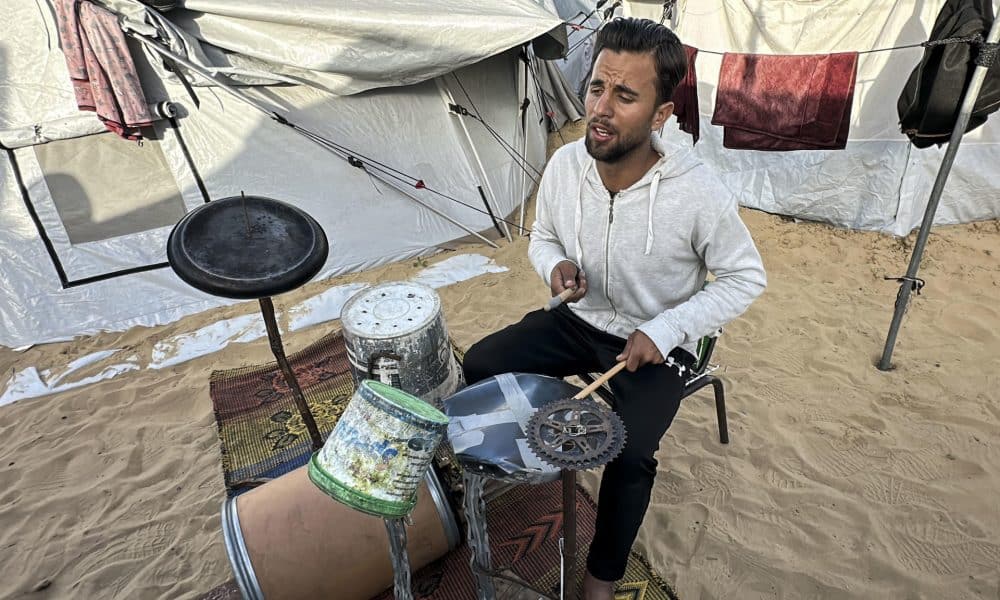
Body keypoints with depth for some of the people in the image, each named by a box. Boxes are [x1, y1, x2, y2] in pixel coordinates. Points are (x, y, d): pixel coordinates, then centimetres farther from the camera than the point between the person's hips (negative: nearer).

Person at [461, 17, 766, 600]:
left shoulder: (699, 194, -26)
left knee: (630, 455, -22)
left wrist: (665, 331, -22)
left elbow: (745, 278, -12)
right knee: (480, 366, -9)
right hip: (579, 320, 4)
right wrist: (556, 265, -19)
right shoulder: (565, 164, -13)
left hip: (657, 343, -4)